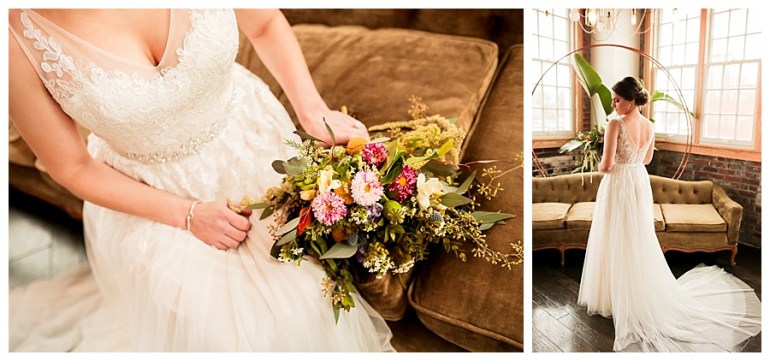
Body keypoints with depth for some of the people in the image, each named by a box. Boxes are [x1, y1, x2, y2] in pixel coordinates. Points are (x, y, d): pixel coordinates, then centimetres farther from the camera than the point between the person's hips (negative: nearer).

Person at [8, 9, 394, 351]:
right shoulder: (17, 30, -23)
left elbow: (266, 24, -2)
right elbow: (73, 168, -11)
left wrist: (313, 111, -13)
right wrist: (188, 215, -17)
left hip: (253, 141, 2)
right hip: (154, 198, -1)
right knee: (217, 328, -3)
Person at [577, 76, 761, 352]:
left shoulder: (615, 125, -20)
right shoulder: (649, 126, 4)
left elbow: (607, 165, -21)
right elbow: (646, 159, 16)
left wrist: (599, 166, 0)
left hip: (618, 186, -7)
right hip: (640, 183, 7)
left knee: (617, 243, 4)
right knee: (639, 240, 18)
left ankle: (618, 298, 15)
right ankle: (644, 294, 32)